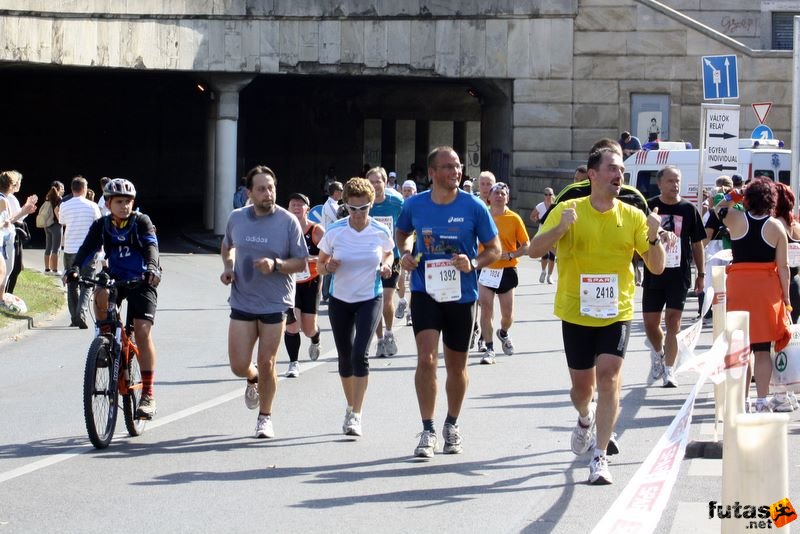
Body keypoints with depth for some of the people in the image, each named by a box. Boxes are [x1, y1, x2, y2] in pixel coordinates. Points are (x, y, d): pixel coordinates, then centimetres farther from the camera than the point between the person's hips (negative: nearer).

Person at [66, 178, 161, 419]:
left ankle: (148, 394, -13)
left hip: (141, 281, -2)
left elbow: (151, 246, -24)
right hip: (115, 278, 3)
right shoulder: (101, 225, -1)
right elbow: (87, 249, -13)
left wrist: (152, 267, -45)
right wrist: (74, 268, -33)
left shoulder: (141, 222, -8)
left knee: (142, 330, -16)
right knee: (101, 295, -33)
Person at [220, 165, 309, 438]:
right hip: (242, 301, 2)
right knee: (239, 366, -2)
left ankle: (265, 417, 21)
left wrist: (276, 264, -22)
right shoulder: (236, 218, 1)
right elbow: (227, 246, 22)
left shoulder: (288, 221, -8)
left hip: (275, 303, -2)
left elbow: (301, 262, -5)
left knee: (266, 363, 1)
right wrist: (227, 267, 3)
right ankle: (254, 379, 36)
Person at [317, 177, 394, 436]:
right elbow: (320, 264, 3)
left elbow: (389, 253, 14)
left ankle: (356, 416, -13)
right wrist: (327, 266, -20)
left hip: (370, 300, -2)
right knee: (345, 357, 9)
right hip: (340, 300, 2)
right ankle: (350, 408, 30)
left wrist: (387, 266, -8)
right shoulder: (334, 231, -8)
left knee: (360, 354, -16)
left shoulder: (381, 232, -7)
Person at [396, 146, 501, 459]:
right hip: (425, 291, 0)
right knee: (426, 359, -15)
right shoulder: (415, 205, -2)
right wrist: (405, 254, -2)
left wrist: (473, 264, -19)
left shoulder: (474, 207, -7)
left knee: (456, 365, 12)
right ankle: (428, 431, -7)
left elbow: (494, 249, 0)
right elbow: (402, 233, 19)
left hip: (461, 294, 0)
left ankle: (452, 426, 32)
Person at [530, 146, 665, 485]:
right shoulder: (568, 210, -4)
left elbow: (656, 268, 1)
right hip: (577, 313, 0)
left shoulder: (632, 217, 0)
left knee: (609, 376, -17)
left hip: (616, 313, 0)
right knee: (582, 385, 11)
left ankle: (600, 457, -14)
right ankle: (586, 419, 48)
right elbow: (534, 251, -10)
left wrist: (653, 238, -18)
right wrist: (560, 228, -28)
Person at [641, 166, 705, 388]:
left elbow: (697, 244, 9)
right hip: (653, 274, 1)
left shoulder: (688, 210, 2)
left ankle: (668, 370, -2)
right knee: (650, 322, 6)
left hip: (679, 275, -1)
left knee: (673, 322, -6)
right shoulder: (649, 207, 0)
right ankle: (657, 353, 36)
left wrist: (701, 274, 9)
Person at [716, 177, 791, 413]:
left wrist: (731, 197, 16)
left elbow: (717, 209, 19)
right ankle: (762, 400, 1)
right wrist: (786, 297, 2)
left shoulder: (735, 219, -5)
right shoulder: (776, 227, -5)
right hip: (767, 287, 0)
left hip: (739, 284, 0)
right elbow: (783, 266, -4)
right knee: (763, 349, 4)